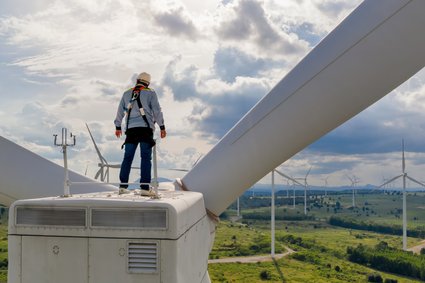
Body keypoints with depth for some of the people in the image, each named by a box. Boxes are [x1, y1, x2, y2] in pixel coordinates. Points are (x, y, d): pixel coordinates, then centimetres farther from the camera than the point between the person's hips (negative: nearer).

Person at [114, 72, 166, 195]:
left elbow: (120, 111, 19)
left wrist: (118, 127, 27)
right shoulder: (150, 93, 5)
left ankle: (123, 186, 5)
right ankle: (145, 187, -8)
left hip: (131, 129, 3)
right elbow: (157, 111, 0)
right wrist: (162, 127, 3)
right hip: (145, 128, -3)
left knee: (127, 158, 6)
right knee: (146, 158, -4)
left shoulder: (127, 93, 15)